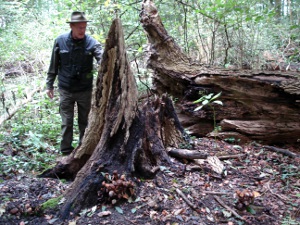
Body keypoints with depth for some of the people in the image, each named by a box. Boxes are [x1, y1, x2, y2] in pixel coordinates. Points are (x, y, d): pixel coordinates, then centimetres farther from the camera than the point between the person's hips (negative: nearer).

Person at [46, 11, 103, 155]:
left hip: (85, 90, 0)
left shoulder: (91, 42, -9)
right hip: (65, 90, 0)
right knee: (66, 122, 8)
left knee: (84, 121, 13)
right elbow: (53, 65, 2)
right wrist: (49, 84, 4)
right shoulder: (60, 41, -6)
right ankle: (66, 151, 22)